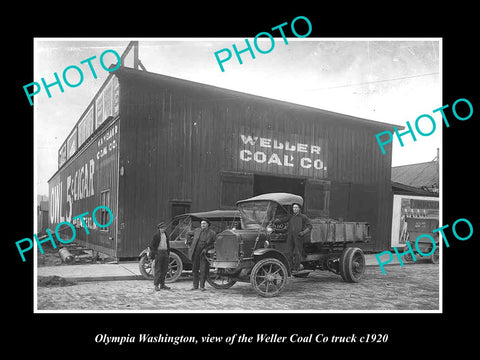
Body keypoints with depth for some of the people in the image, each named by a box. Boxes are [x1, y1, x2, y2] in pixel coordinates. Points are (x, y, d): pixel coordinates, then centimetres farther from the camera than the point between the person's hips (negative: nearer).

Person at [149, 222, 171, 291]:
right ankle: (156, 285, 0)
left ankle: (162, 284, 16)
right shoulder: (156, 235, -7)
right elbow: (152, 245, -7)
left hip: (165, 252, 7)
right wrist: (154, 254, -11)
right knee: (158, 269, -5)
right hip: (158, 252, -6)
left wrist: (168, 253, 12)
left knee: (164, 269, 8)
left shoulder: (166, 235, 12)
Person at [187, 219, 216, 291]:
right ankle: (195, 285, 22)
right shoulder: (197, 230, 6)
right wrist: (189, 243, 17)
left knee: (203, 271, -4)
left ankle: (202, 286, 7)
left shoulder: (212, 233, -4)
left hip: (204, 253, -3)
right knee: (195, 269, 11)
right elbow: (189, 234, 23)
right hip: (195, 253, 3)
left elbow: (214, 244, -3)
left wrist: (206, 249, -12)